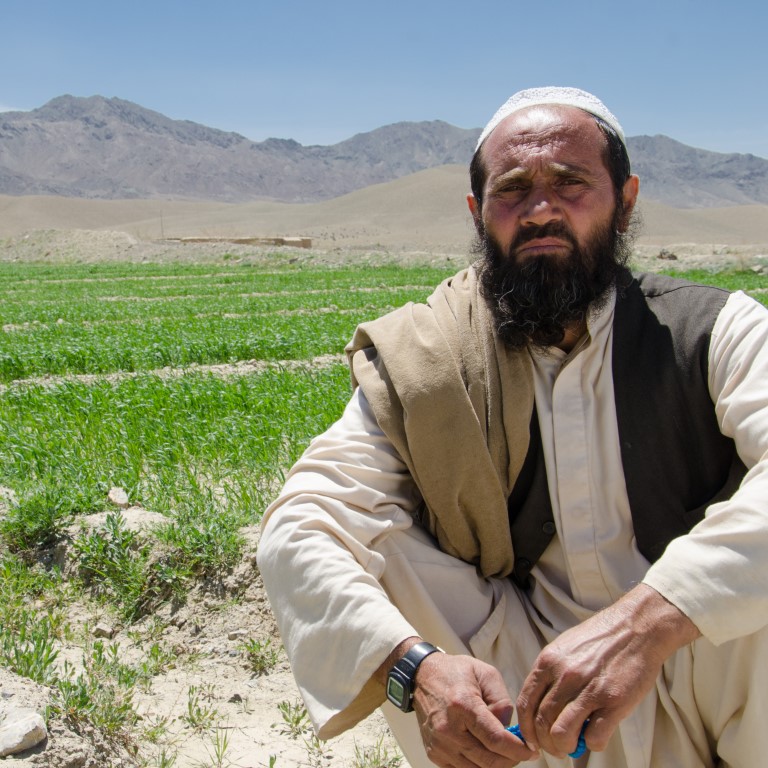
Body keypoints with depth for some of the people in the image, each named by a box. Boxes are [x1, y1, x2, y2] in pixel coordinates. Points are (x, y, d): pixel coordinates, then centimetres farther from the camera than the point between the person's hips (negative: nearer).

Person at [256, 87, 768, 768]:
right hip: (523, 697, 2)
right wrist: (413, 664, -33)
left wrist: (651, 617, -44)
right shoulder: (420, 372, -5)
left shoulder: (713, 331, -9)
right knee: (372, 534, -18)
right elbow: (299, 526, -16)